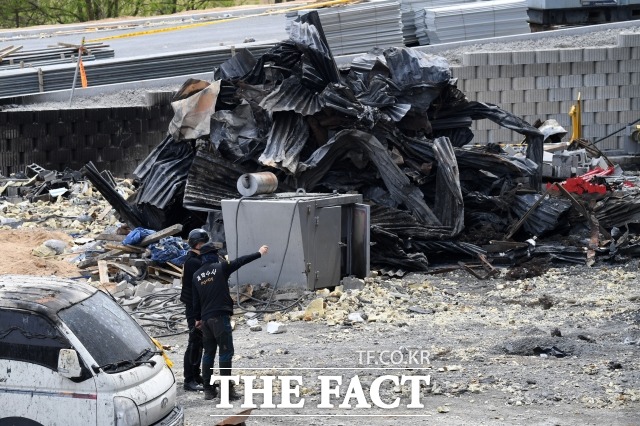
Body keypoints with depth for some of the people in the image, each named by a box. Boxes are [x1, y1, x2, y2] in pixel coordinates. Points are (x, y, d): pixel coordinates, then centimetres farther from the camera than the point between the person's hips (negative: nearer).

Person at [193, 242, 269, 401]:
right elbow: (241, 261, 3)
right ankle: (227, 389, -7)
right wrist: (259, 253, 15)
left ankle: (208, 389, 12)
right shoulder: (220, 267, -4)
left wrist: (198, 318, 26)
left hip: (205, 318, 6)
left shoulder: (197, 275, 11)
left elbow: (196, 300, 14)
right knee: (225, 352, -4)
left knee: (208, 353, 12)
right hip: (220, 316, -6)